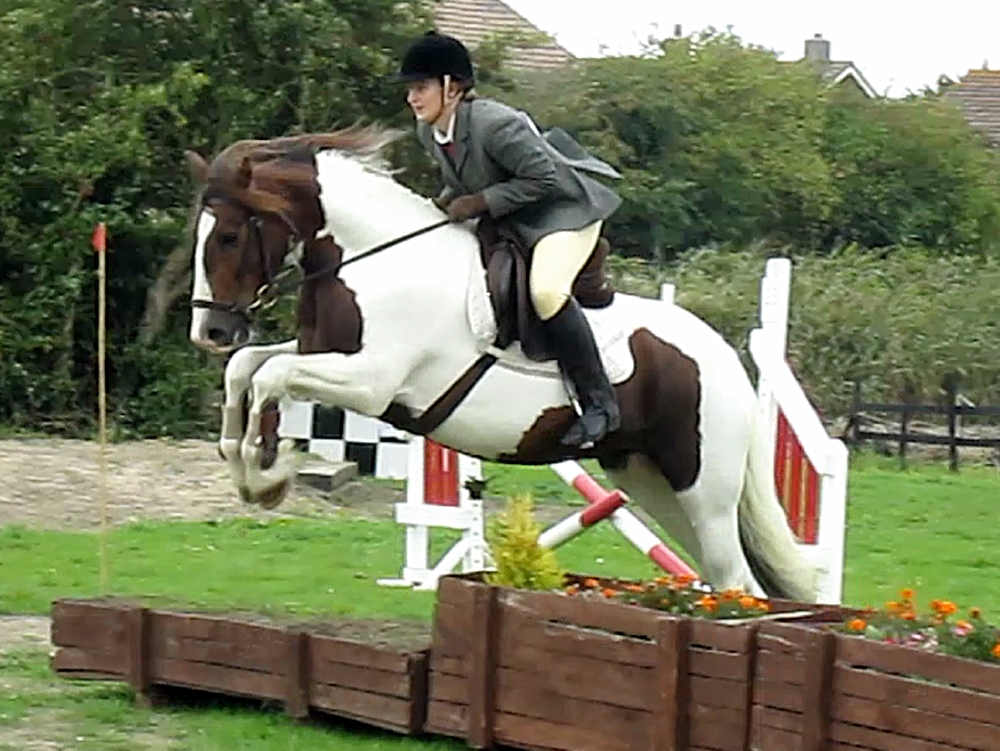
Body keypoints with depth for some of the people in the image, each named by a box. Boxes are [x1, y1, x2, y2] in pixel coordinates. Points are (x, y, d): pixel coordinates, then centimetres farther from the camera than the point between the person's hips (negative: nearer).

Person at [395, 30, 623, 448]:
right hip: (508, 222, 11)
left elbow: (544, 179, -28)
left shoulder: (495, 124, -29)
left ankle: (599, 403, -26)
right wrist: (447, 201, -5)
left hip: (565, 208, -11)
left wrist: (480, 202, -28)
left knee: (545, 290, -33)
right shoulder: (428, 133, -2)